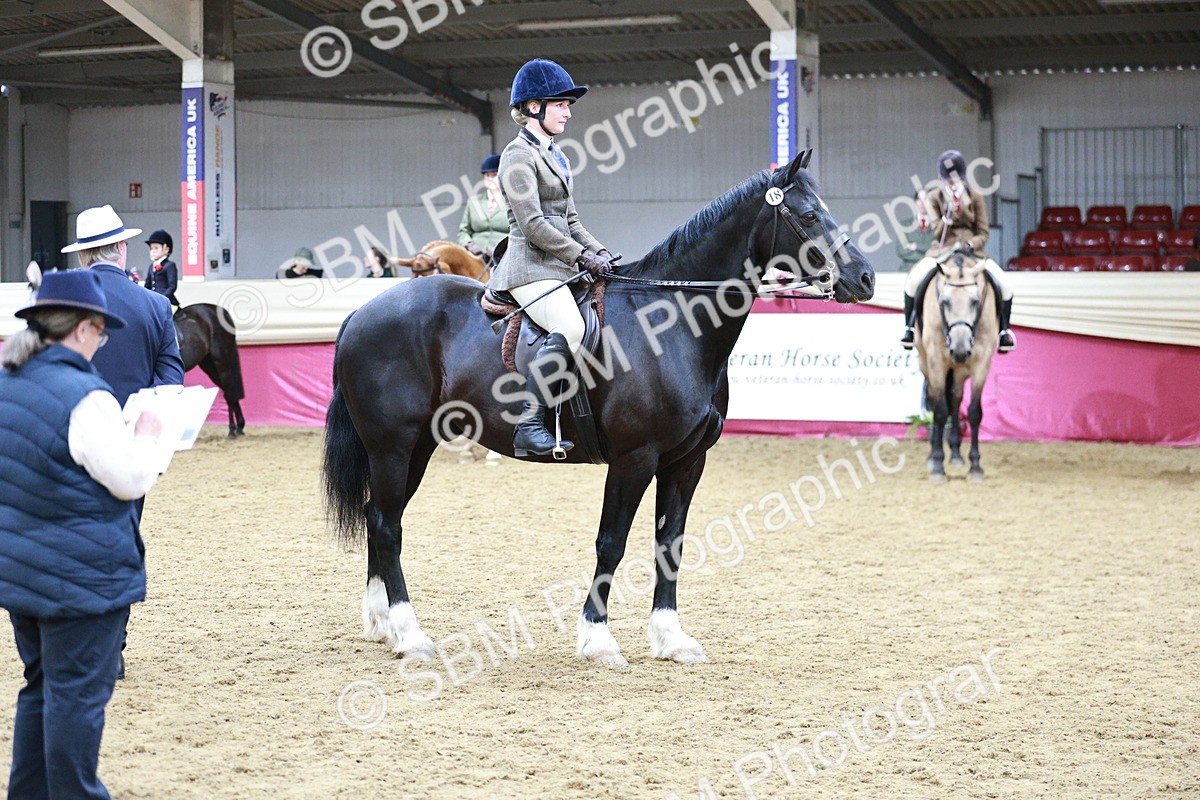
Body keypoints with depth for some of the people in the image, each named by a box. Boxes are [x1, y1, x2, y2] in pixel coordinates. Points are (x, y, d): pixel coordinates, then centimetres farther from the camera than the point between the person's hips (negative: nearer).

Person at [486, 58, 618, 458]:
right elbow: (532, 224, -15)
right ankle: (529, 426, -33)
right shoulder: (519, 155, -7)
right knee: (570, 329, -31)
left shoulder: (555, 155, 21)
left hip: (561, 268, 10)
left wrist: (600, 251, 8)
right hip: (532, 267, -10)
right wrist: (583, 256, -13)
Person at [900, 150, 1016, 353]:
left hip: (972, 250, 0)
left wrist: (970, 244, -18)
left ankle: (1004, 331, -2)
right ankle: (910, 328, -11)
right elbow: (937, 232, -3)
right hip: (942, 250, 0)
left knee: (1003, 283, -23)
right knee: (913, 279, -29)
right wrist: (949, 213, -19)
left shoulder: (975, 197, 4)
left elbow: (983, 234, 3)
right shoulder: (935, 198, 4)